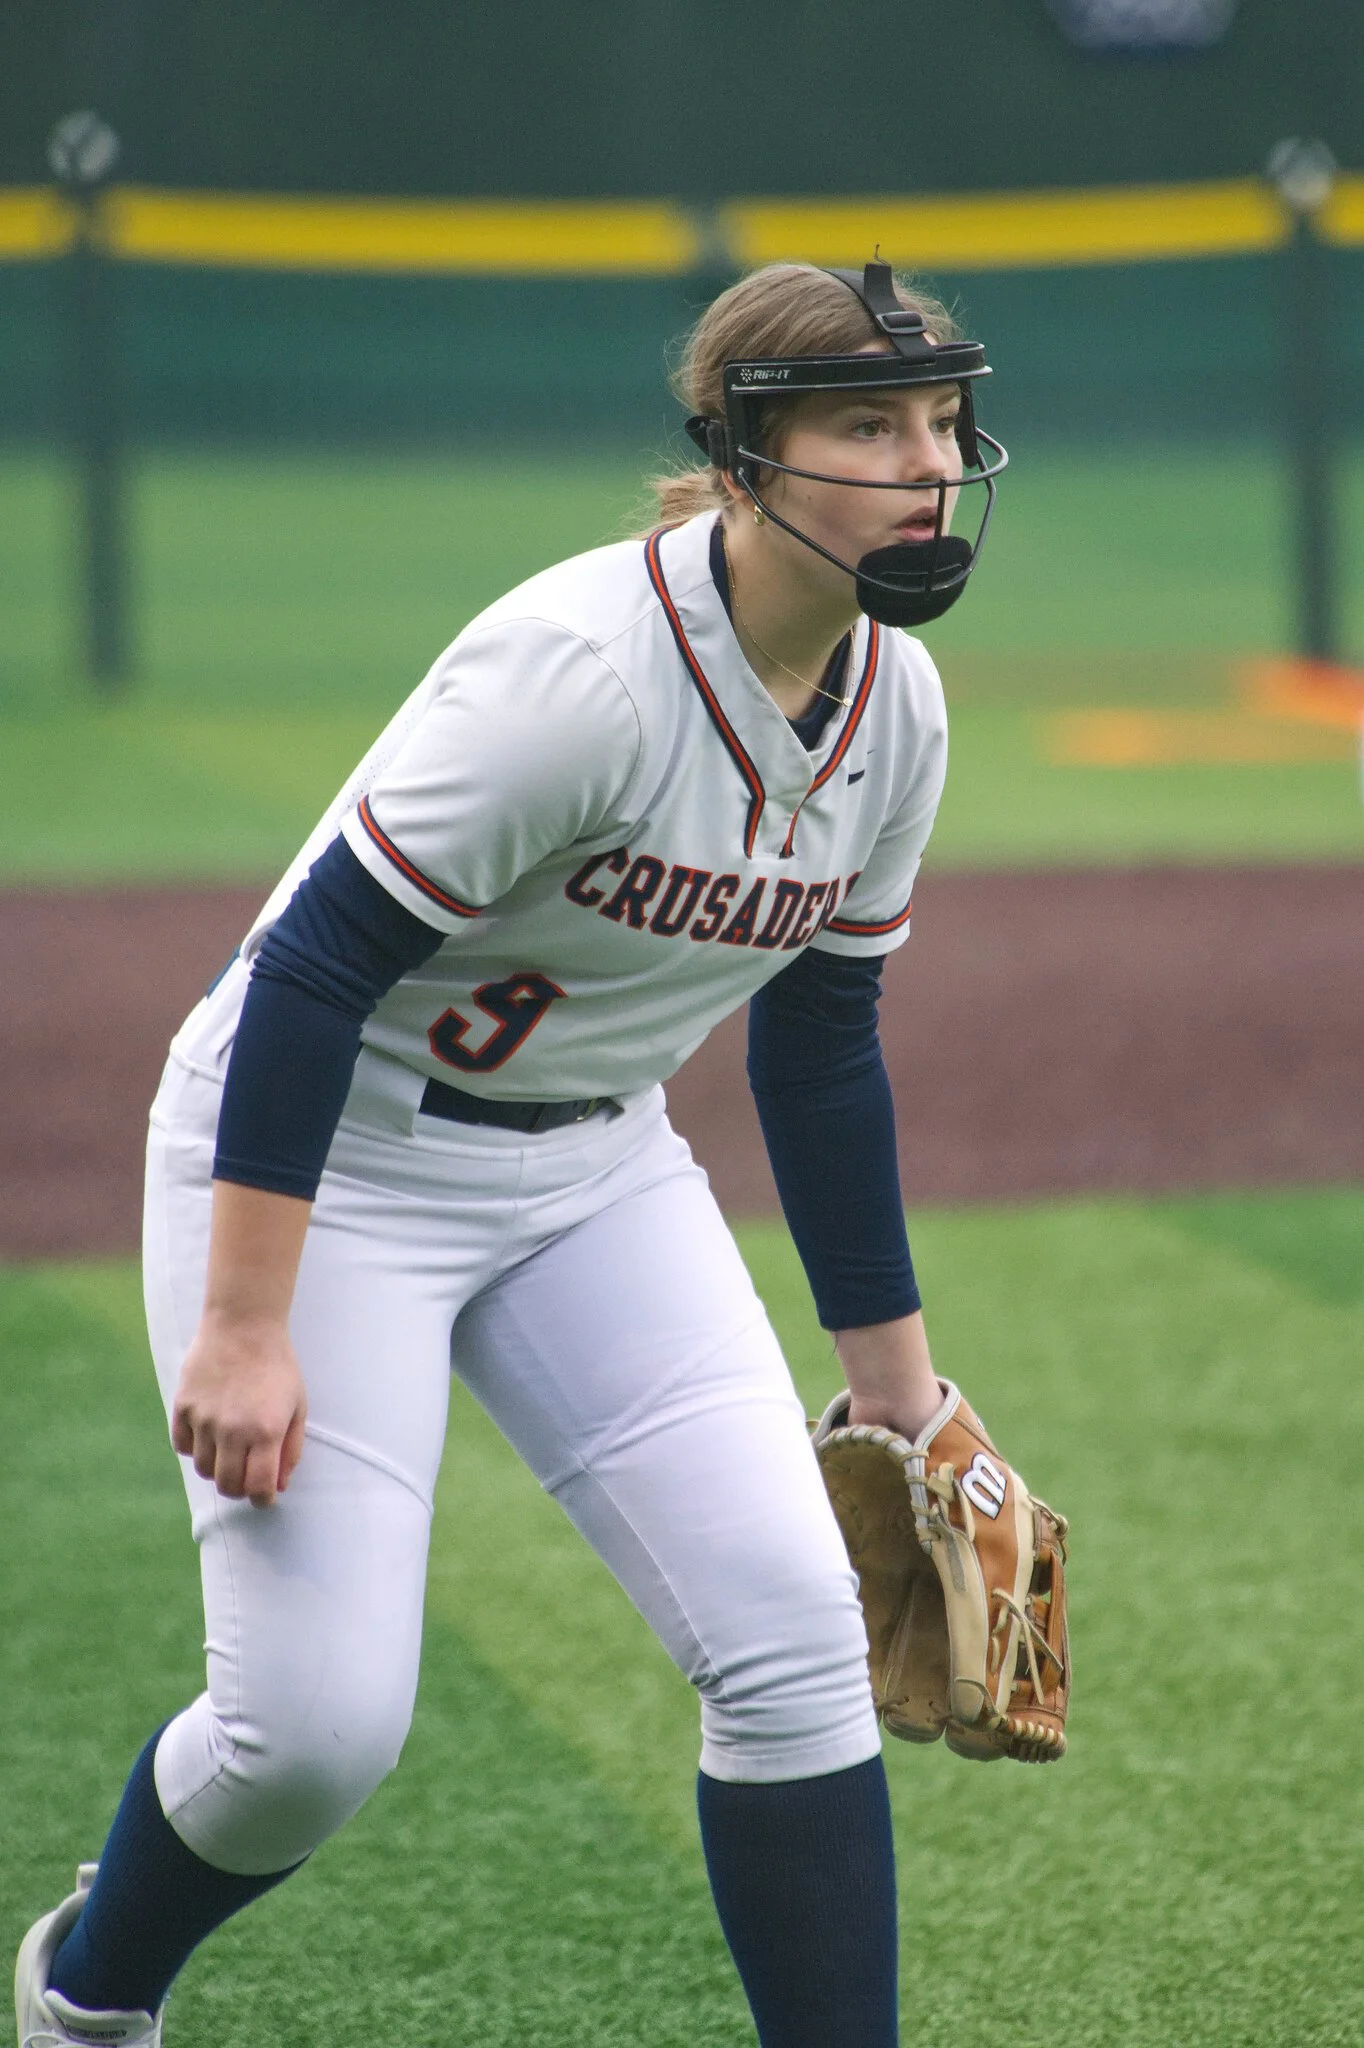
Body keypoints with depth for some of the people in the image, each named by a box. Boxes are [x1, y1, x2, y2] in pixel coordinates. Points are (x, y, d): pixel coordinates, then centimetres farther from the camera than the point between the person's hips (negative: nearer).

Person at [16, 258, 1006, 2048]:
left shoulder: (897, 708, -4)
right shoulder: (587, 670, -28)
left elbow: (820, 1046, 10)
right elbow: (316, 967, -26)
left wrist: (895, 1382, 15)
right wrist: (243, 1324, -28)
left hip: (591, 1175, 7)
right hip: (318, 1159, -7)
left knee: (794, 1640, -7)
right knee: (319, 1722, -10)